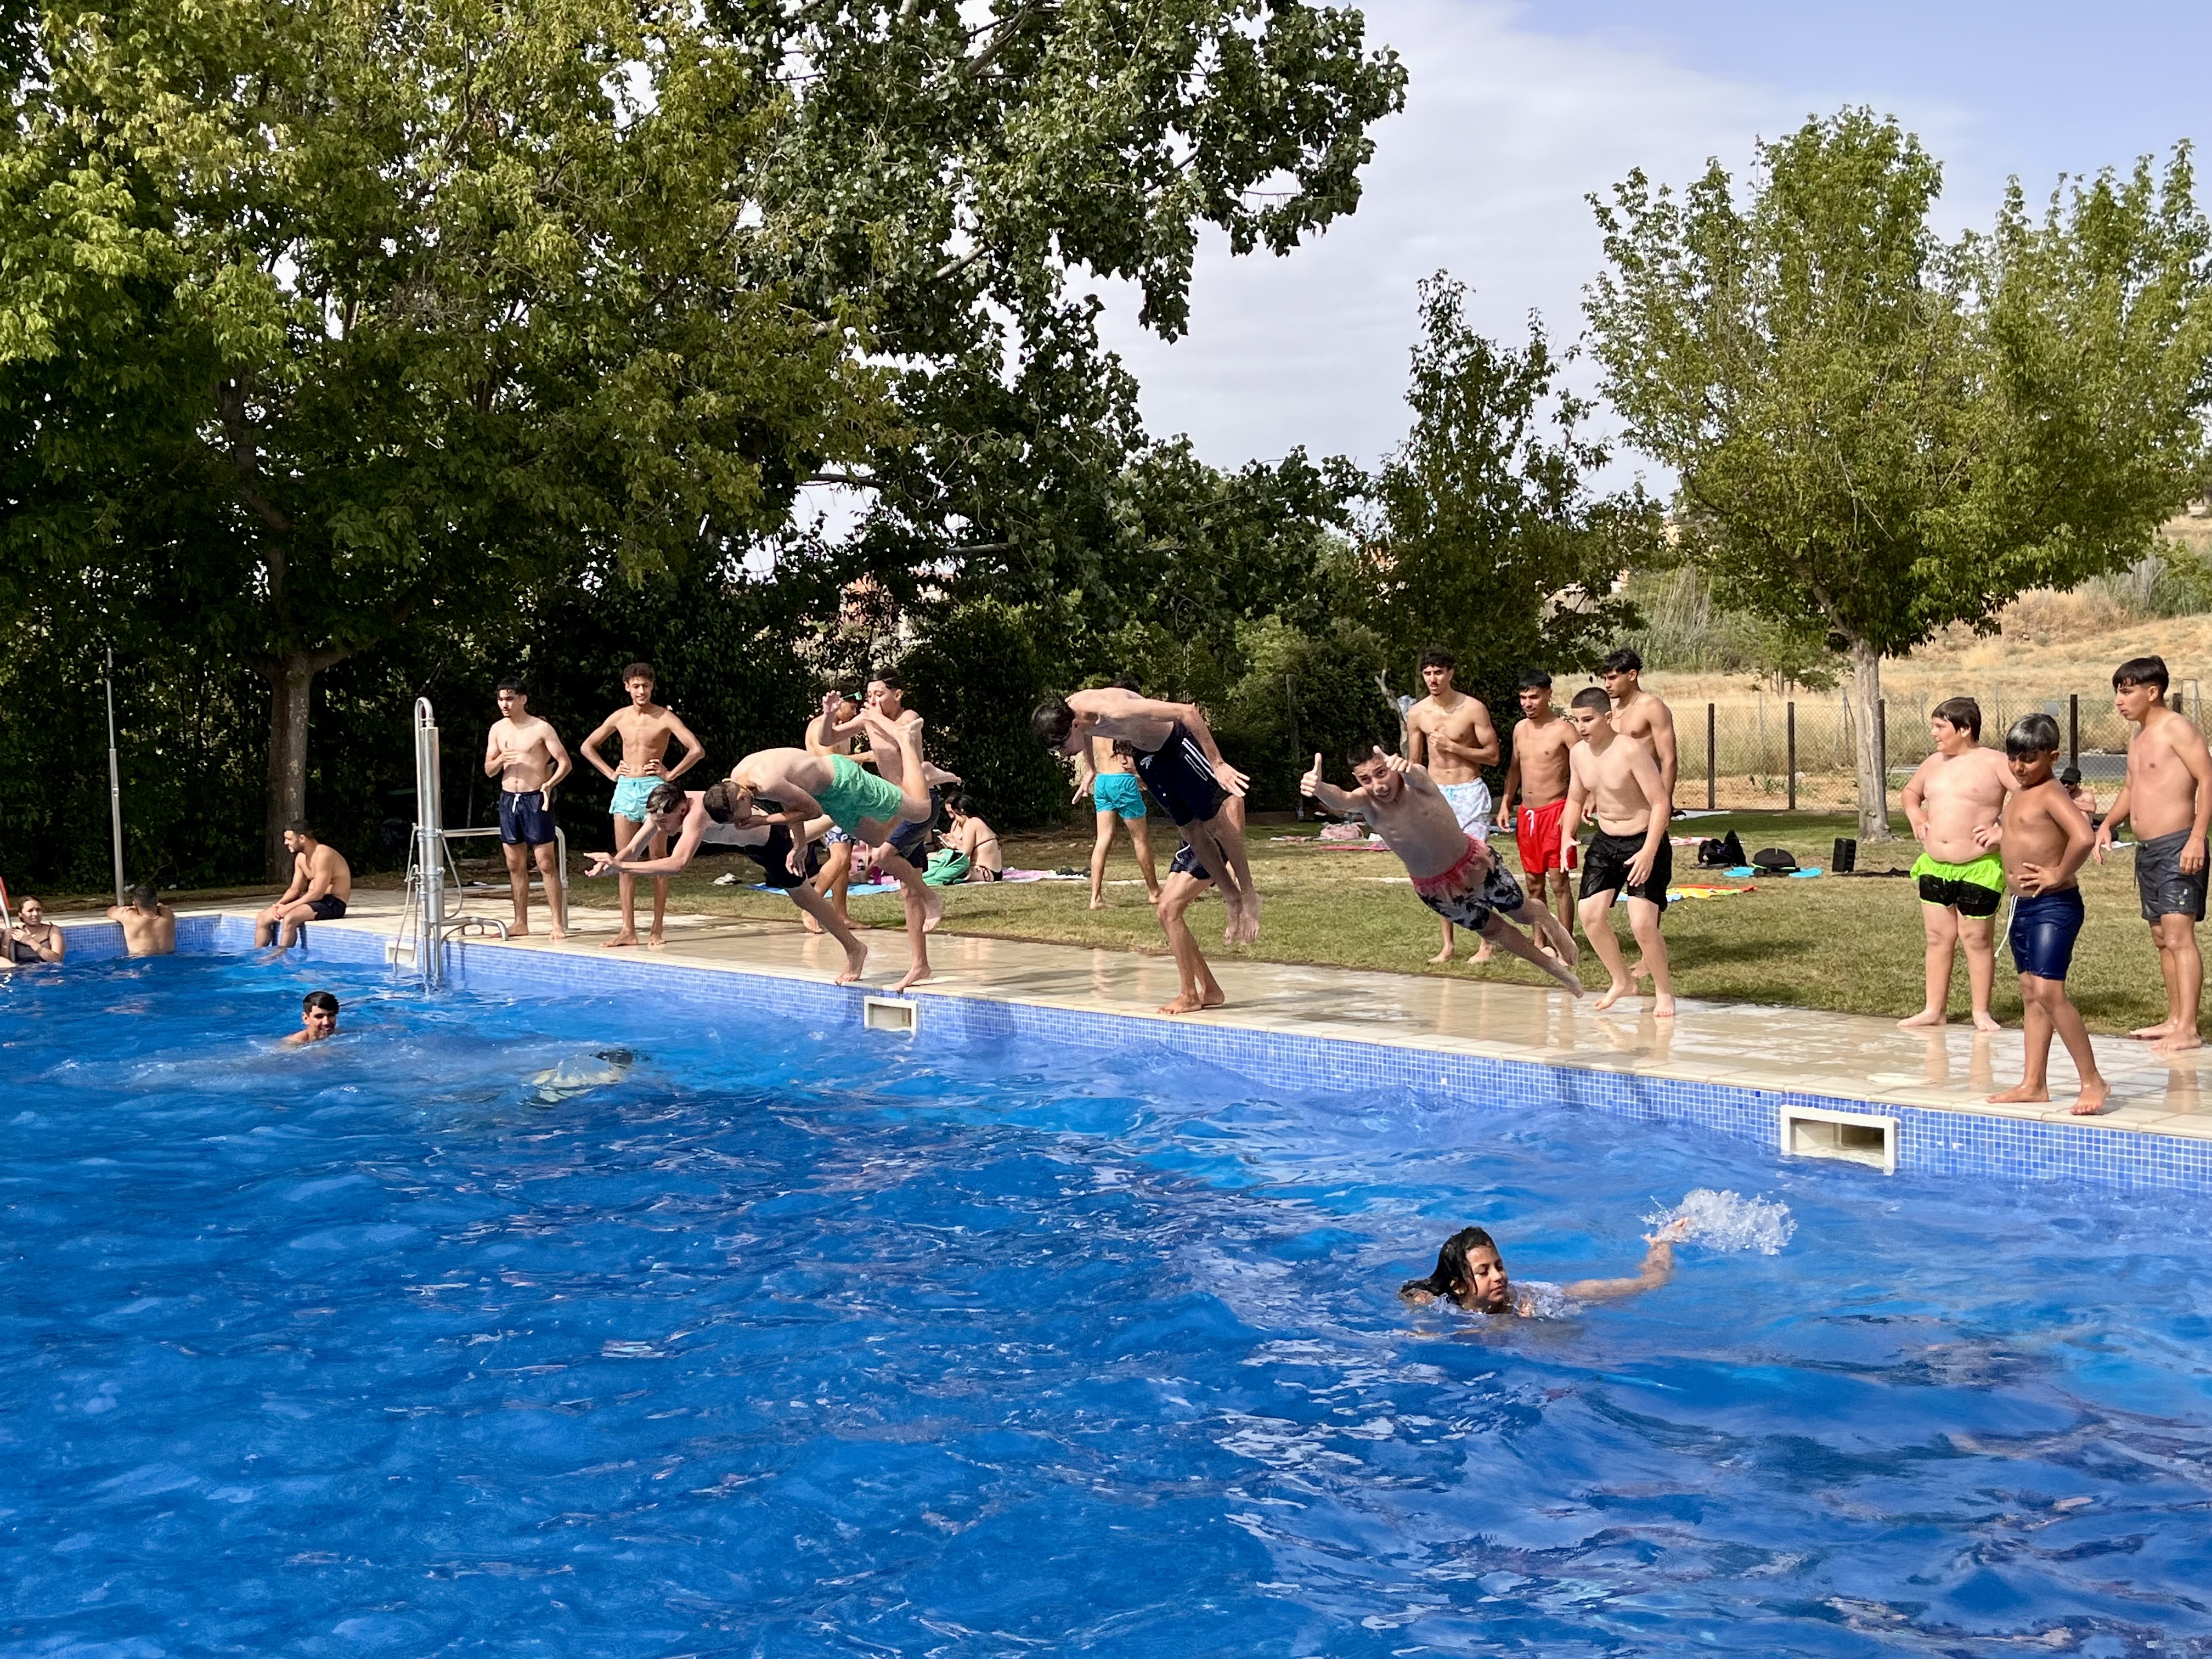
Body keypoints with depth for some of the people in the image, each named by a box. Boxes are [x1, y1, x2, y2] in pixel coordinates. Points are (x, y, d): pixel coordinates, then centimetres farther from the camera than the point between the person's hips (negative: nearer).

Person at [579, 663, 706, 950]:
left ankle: (656, 930, 0)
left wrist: (671, 774, -9)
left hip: (653, 788, -5)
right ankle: (628, 930, 4)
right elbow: (588, 746, 21)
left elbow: (697, 749, -10)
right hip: (625, 788, 5)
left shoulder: (664, 718, -4)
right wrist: (610, 773, 11)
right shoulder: (619, 718, 9)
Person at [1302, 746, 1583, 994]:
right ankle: (1554, 967, 45)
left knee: (1521, 912, 17)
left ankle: (1552, 925, 54)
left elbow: (1417, 776, -54)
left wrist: (1407, 768, -80)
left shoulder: (1416, 783, -28)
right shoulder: (1367, 802, -25)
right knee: (1491, 929, 20)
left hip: (1474, 862, -2)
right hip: (1434, 888, 3)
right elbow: (1340, 801, -48)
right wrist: (1318, 787, -73)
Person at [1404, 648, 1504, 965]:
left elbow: (1493, 755, -5)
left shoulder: (1473, 709, -6)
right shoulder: (1417, 713, 4)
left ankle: (1485, 944, -2)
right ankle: (1447, 945, 10)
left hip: (1469, 793, -4)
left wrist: (1452, 746, -13)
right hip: (1434, 794, 4)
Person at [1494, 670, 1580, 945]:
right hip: (1527, 813, 7)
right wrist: (1505, 803, 13)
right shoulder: (1520, 728, 11)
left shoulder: (1563, 730, -9)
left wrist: (1571, 810, -22)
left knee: (1559, 882, -7)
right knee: (1534, 884, 11)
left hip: (1555, 811, -7)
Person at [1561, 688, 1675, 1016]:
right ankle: (1622, 982, 20)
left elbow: (1660, 803, -22)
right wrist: (1567, 836, -1)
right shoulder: (1578, 754, -1)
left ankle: (1664, 991, 8)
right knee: (1590, 914, -2)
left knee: (1642, 922, -15)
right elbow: (1575, 799, 15)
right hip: (1605, 842, 7)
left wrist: (1648, 853, -28)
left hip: (1644, 841, -7)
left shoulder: (1631, 751, -22)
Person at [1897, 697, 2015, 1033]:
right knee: (1938, 937, 9)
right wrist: (1915, 815, 11)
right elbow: (1911, 791, 31)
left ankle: (1982, 1013, 11)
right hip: (1934, 867, 6)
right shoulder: (1934, 763, 12)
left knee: (1977, 939, 1)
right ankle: (1935, 1009, 16)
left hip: (1978, 868, -6)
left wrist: (2003, 829, -18)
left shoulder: (1993, 763, -7)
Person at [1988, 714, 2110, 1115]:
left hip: (2053, 906, -10)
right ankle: (2034, 1083, 17)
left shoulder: (2051, 793, -15)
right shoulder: (2018, 795, 13)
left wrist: (2059, 874, -20)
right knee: (2031, 994, 12)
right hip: (2023, 906, 10)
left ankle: (2093, 1081, -7)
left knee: (2048, 992, -15)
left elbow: (2083, 837, -30)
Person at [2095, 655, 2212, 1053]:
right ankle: (2174, 1019, 21)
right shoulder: (2138, 739, 16)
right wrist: (2107, 823, 9)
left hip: (2177, 847, -9)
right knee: (2161, 938, 13)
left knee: (2179, 935, -14)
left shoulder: (2176, 729, -10)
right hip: (2147, 851, 10)